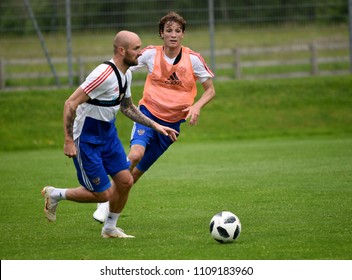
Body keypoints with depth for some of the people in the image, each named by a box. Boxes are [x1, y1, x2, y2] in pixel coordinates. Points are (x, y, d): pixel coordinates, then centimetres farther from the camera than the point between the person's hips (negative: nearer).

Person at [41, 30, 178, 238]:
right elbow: (70, 104, -26)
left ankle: (110, 228, 26)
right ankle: (55, 195, 17)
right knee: (103, 194, -4)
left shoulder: (126, 74, 3)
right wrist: (69, 141, -26)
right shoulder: (104, 75, -27)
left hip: (108, 133, 9)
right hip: (87, 138, -9)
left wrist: (156, 126, 13)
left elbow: (127, 106, 19)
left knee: (125, 181, 5)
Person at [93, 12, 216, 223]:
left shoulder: (193, 59, -6)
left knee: (139, 170, 3)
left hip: (171, 123, 1)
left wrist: (197, 106, -17)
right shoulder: (151, 54, -6)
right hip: (148, 112, -1)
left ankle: (113, 203, 21)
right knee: (136, 154, -27)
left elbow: (210, 90, 2)